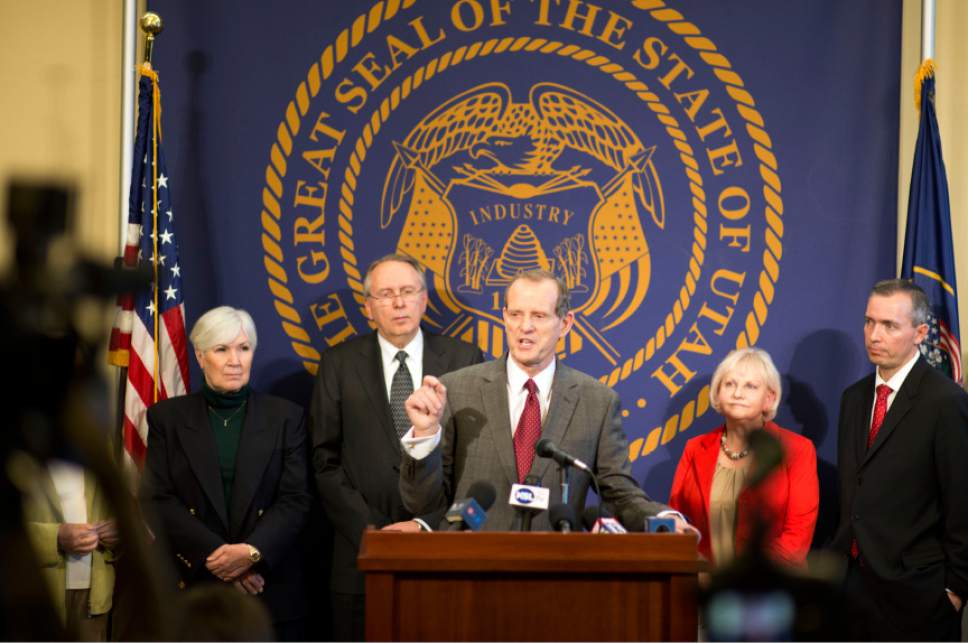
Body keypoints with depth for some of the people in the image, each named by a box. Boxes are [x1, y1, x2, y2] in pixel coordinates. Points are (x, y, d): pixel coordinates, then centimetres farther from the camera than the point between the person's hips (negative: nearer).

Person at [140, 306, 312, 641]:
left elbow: (296, 499, 1)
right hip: (192, 587, 0)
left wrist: (252, 551, -16)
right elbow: (157, 500, -1)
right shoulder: (168, 417, 6)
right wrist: (215, 555, -13)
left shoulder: (285, 416, 7)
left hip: (271, 590, 0)